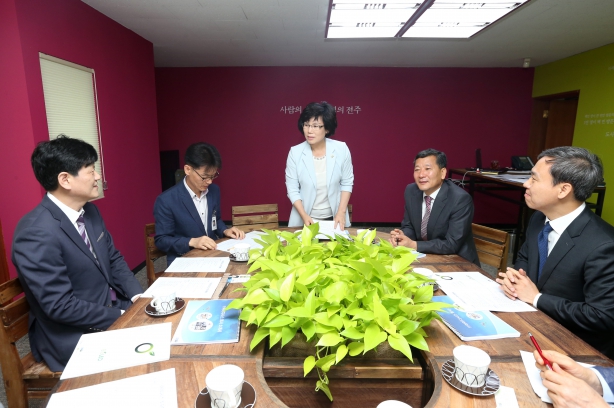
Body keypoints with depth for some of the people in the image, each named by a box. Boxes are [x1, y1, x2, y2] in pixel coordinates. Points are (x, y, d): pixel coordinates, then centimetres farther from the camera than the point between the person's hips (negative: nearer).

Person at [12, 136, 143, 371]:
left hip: (113, 307, 7)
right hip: (74, 336, -7)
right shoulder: (36, 233, -25)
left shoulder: (89, 211, 1)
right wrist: (122, 317, -18)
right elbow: (60, 306, -24)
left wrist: (138, 296, -6)